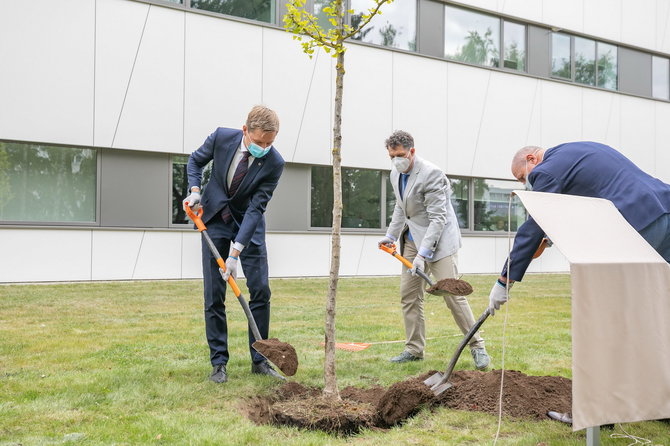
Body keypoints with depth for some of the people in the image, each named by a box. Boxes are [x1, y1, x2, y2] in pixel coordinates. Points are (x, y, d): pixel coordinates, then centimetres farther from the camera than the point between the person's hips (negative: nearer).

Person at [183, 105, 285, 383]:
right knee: (214, 295, -3)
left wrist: (236, 253, -28)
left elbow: (256, 209, -23)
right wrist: (195, 190, -15)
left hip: (249, 223, 0)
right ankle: (218, 363, 6)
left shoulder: (274, 163, -22)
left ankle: (259, 360, 8)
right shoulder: (221, 137, -18)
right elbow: (195, 161, 3)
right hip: (215, 217, 0)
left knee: (260, 291, -5)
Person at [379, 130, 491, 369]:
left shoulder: (431, 174, -20)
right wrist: (391, 236, 19)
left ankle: (477, 346, 1)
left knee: (452, 294, -11)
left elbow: (438, 219, -22)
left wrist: (422, 254, -26)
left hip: (438, 238, -8)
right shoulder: (396, 174, 7)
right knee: (408, 295, 6)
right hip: (412, 238, 8)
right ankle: (414, 349, 15)